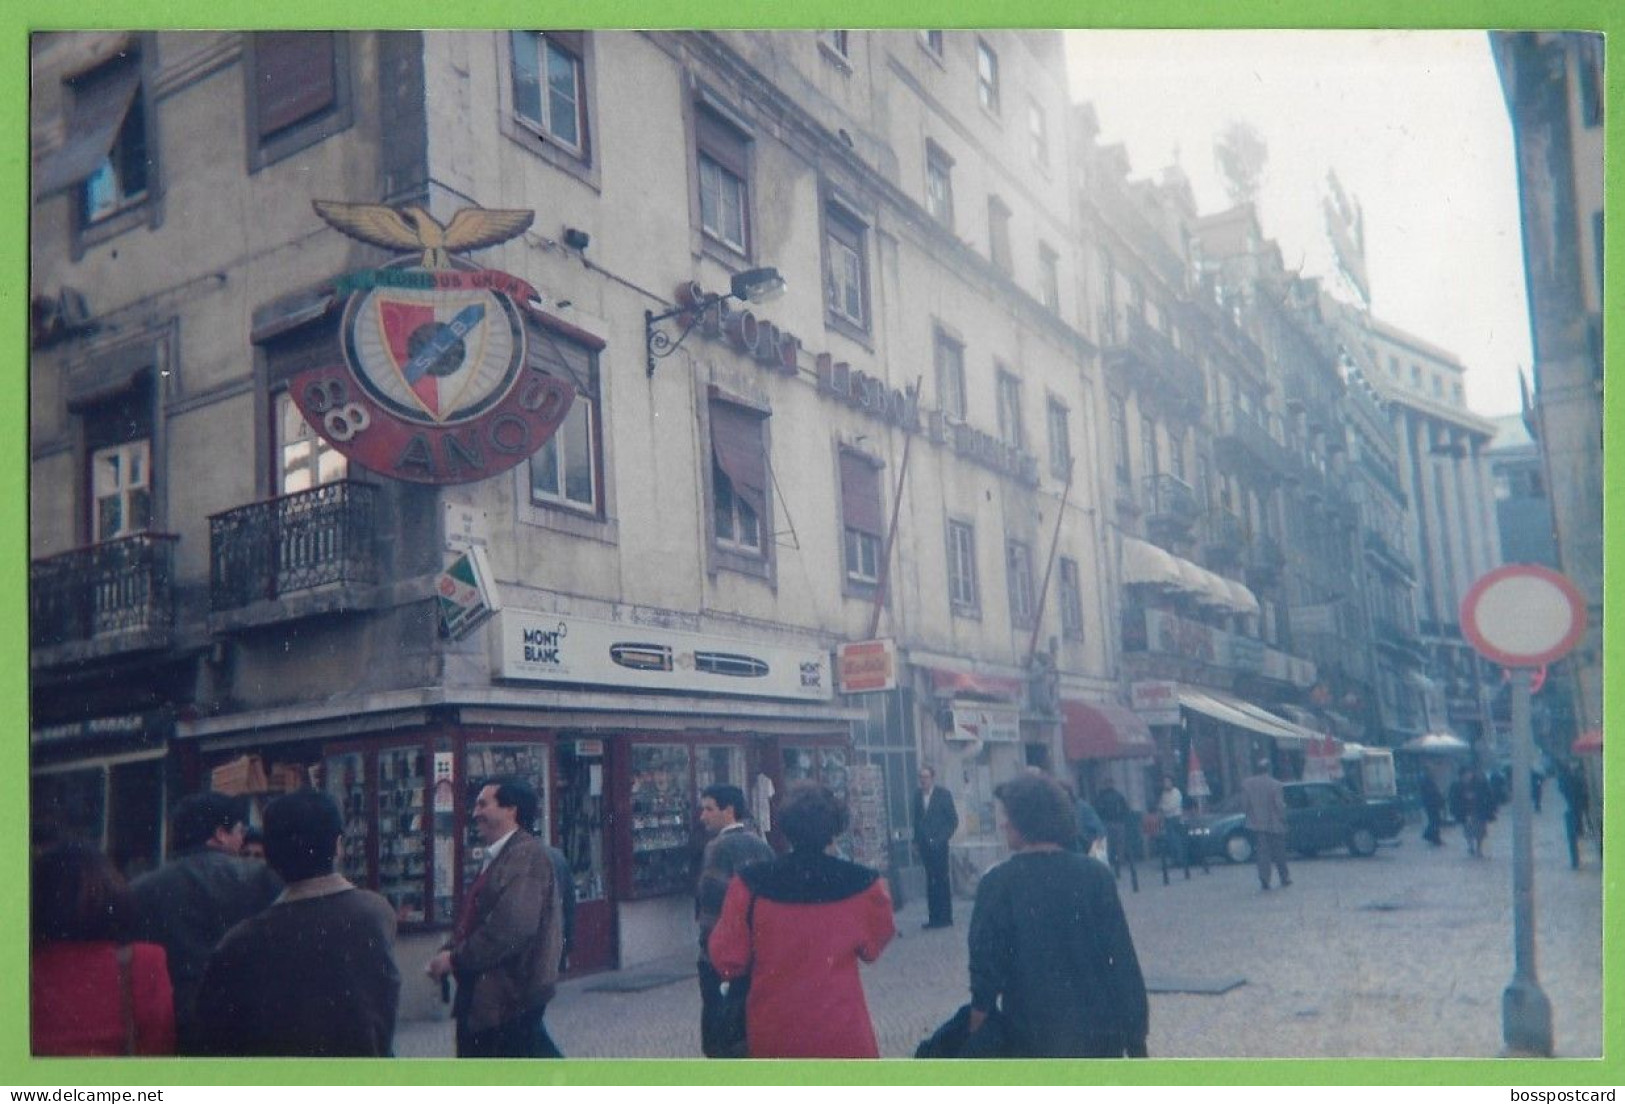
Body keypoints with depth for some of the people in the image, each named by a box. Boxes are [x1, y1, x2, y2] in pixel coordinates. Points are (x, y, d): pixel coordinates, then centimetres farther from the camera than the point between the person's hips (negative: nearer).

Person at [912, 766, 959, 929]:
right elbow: (917, 819, 13)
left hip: (938, 844, -4)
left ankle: (945, 917, 4)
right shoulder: (918, 796, 9)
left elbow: (953, 820, -1)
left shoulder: (943, 794, -2)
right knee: (930, 881, 5)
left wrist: (943, 838, -8)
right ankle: (933, 917, 8)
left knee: (942, 879, -2)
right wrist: (916, 840, 7)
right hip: (924, 845, 4)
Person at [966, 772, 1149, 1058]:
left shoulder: (998, 883, -9)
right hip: (1101, 1031, 2)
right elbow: (1123, 960, -3)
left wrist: (977, 1038, 3)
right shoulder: (1096, 876, -3)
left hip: (1033, 1036, -2)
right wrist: (1136, 1037, 5)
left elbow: (986, 963, -8)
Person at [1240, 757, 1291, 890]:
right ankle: (1284, 879, 24)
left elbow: (1244, 804, -1)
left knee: (1262, 853, 3)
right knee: (1279, 853, 13)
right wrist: (1283, 819, 4)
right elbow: (1280, 805, -11)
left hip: (1256, 824, 1)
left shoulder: (1246, 783, -4)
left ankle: (1264, 880, -8)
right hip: (1274, 824, -1)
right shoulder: (1275, 784, -12)